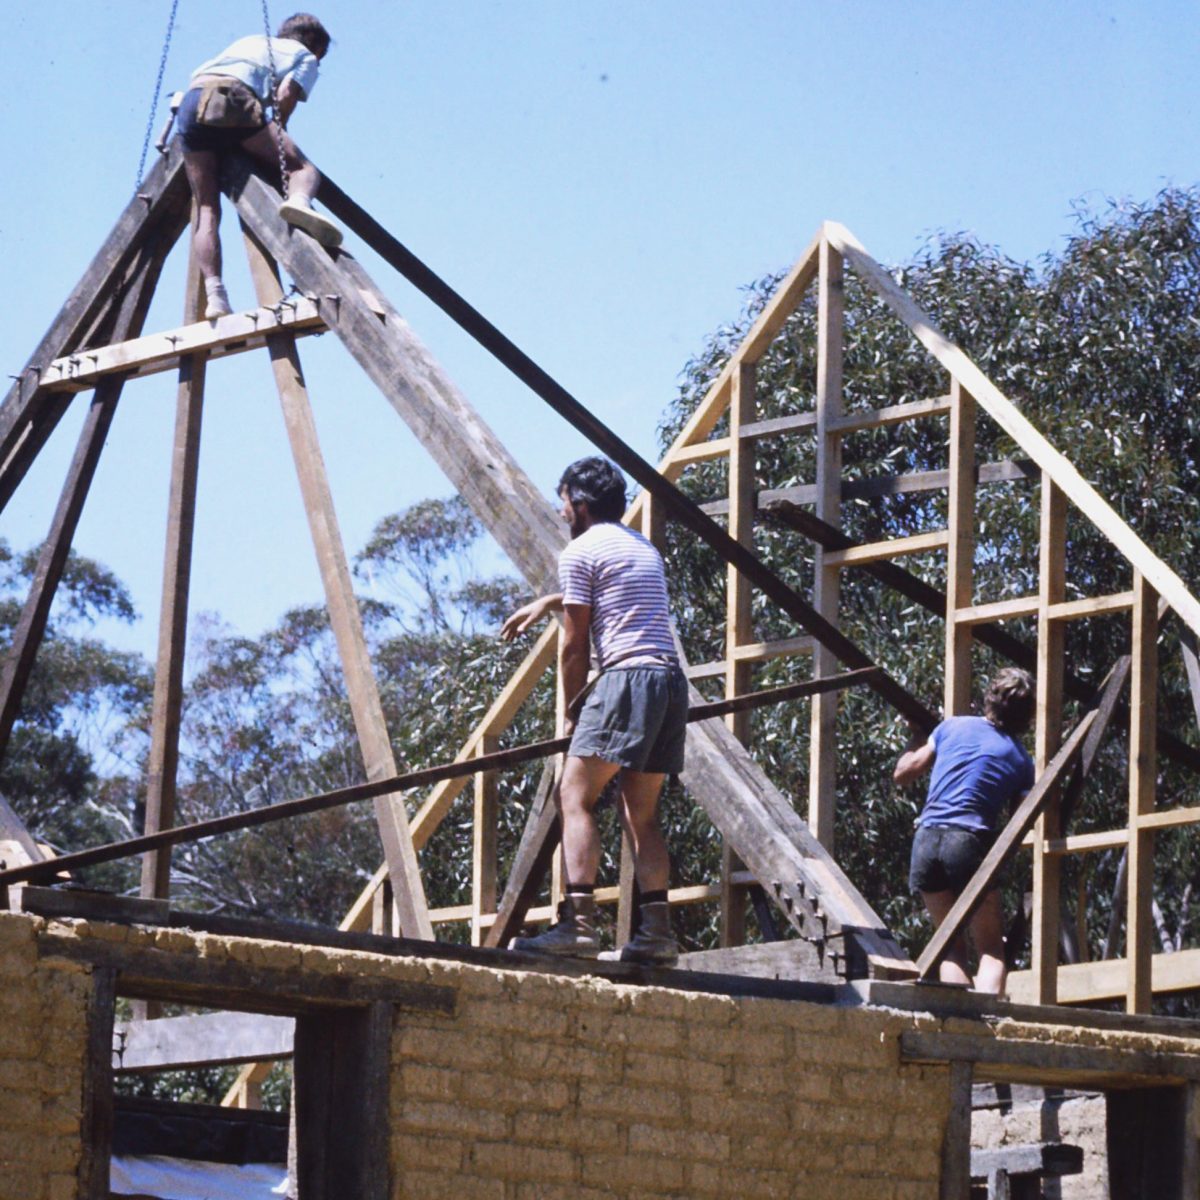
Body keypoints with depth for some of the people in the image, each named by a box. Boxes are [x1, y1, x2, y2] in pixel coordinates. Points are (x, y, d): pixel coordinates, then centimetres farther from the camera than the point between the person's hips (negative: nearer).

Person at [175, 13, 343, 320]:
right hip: (232, 98, -5)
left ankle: (214, 294, -14)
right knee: (303, 167, -3)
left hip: (190, 100, 5)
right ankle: (299, 200, -40)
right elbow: (286, 95, 6)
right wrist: (277, 141, 16)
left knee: (206, 208, 3)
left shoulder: (251, 41, 41)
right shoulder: (304, 56, 24)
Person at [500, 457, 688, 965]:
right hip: (671, 682, 8)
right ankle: (656, 930, 4)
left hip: (627, 677, -8)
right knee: (640, 813, 11)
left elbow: (574, 645, 0)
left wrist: (573, 712, 10)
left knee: (575, 797, -11)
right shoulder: (644, 549, 25)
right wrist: (546, 603, 58)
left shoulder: (581, 552, 0)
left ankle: (578, 922, -25)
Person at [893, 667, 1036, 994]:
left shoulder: (953, 727, 14)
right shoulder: (1021, 760, 11)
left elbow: (902, 773, 21)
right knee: (991, 948, 6)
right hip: (972, 842, -3)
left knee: (952, 944, 15)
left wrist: (915, 743, 39)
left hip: (927, 840, 3)